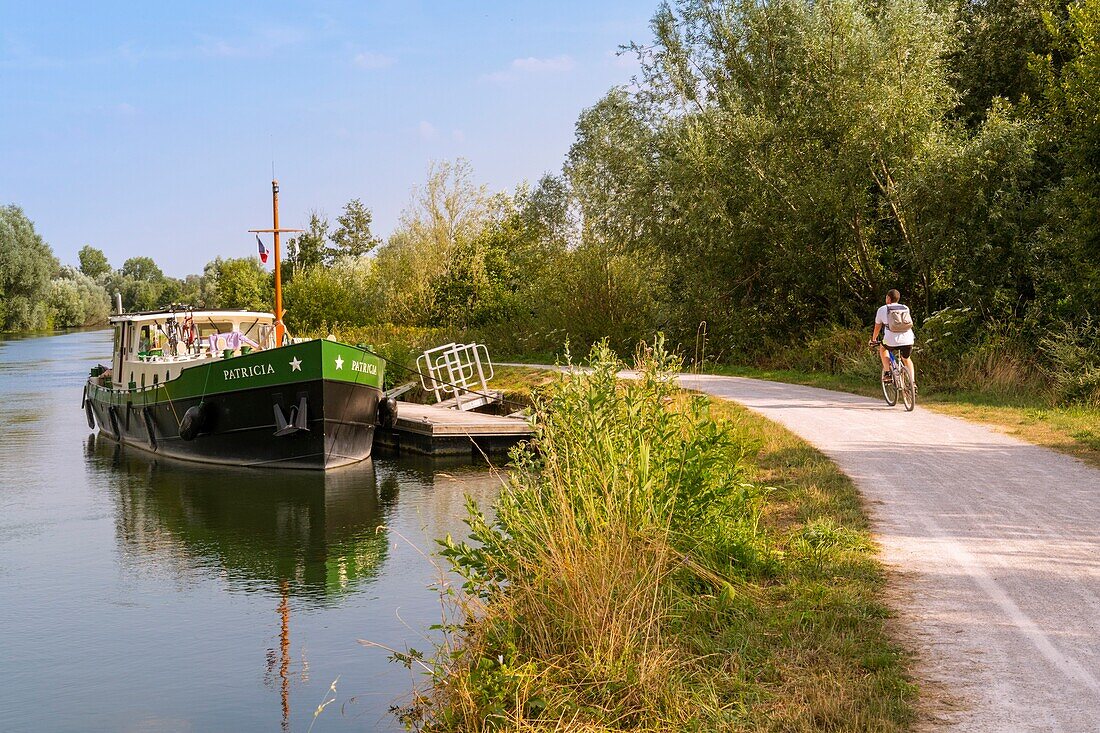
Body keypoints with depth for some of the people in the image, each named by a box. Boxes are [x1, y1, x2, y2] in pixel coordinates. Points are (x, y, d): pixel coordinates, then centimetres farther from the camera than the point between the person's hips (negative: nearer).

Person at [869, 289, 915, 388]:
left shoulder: (882, 309, 11)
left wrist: (873, 339, 41)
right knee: (907, 359, 30)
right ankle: (912, 382, 14)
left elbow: (877, 327, 22)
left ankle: (887, 373, 19)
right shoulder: (906, 308, 19)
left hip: (891, 341, -3)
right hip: (908, 341, 3)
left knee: (882, 347, 32)